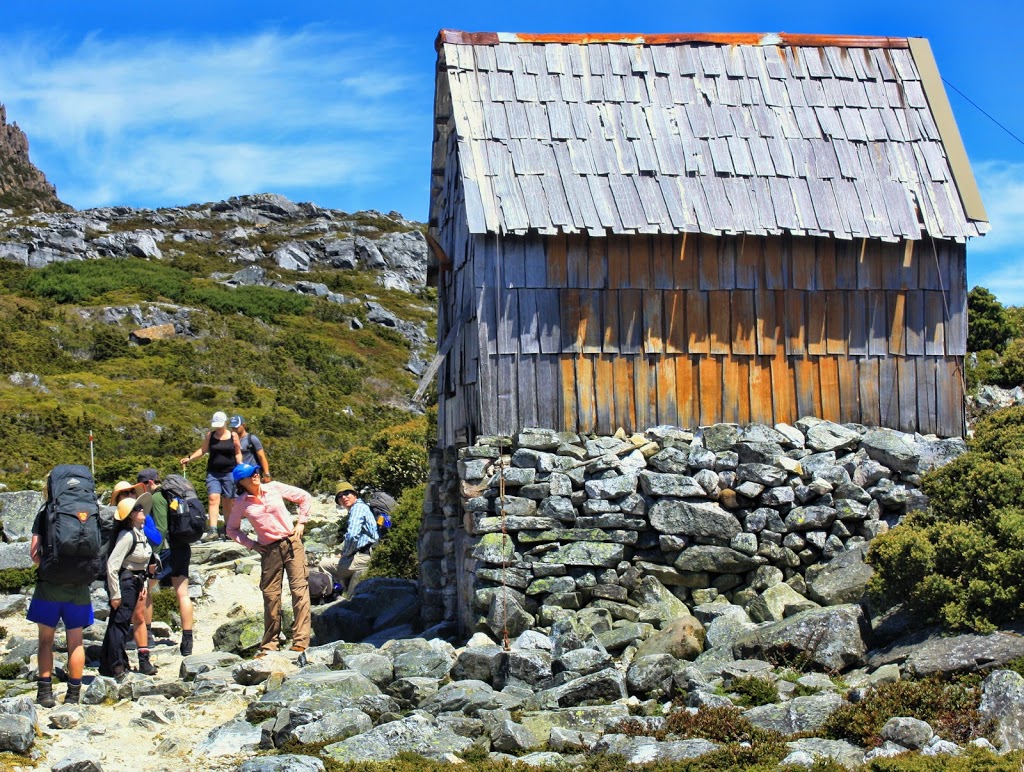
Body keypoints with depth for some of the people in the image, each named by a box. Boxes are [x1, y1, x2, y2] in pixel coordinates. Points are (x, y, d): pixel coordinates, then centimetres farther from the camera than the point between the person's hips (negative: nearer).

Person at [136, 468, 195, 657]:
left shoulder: (156, 498, -9)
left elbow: (161, 529, -18)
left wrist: (153, 555, -19)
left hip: (167, 549, -8)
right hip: (183, 548, 8)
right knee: (182, 593, 4)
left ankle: (146, 633, 10)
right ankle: (187, 640, 1)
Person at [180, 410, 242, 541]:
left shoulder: (233, 436, 3)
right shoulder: (210, 436, 7)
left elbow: (238, 453, 9)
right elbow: (202, 450, 12)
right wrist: (190, 458, -1)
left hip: (229, 472, -1)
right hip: (213, 473, 1)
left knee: (228, 502, 3)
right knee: (213, 499, -14)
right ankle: (212, 530, -23)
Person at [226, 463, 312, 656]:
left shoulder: (275, 488, 1)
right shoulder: (241, 503, 1)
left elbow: (305, 498, 11)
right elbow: (231, 530, 14)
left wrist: (301, 522, 4)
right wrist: (251, 544, 4)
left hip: (292, 543, 0)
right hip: (269, 551, 1)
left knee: (299, 589, -9)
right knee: (270, 596, 1)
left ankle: (301, 641, -11)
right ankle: (269, 645, 11)